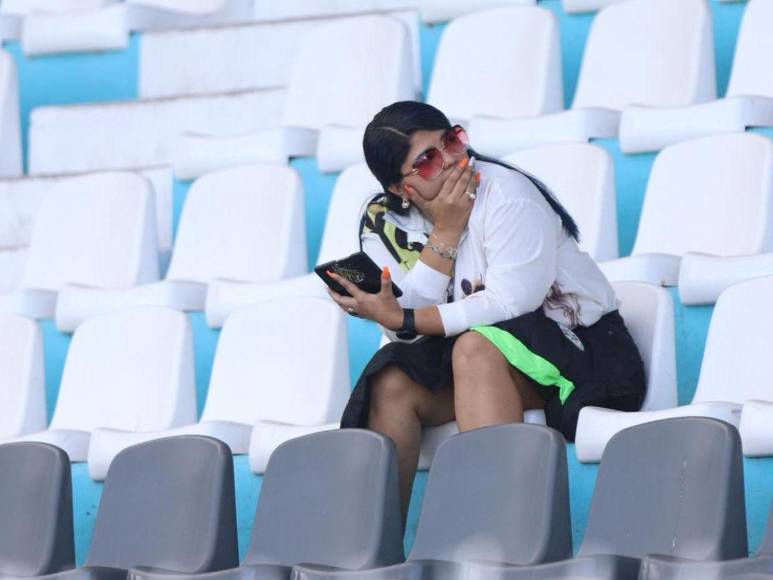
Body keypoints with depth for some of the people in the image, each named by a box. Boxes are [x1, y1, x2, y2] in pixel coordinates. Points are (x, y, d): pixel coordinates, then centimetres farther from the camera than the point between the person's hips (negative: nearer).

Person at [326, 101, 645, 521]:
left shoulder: (503, 193, -17)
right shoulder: (382, 223, -1)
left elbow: (511, 303, -26)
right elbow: (406, 325, -13)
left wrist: (402, 318, -26)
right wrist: (444, 233, -20)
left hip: (573, 343, -5)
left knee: (475, 346, -34)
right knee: (392, 384, -23)